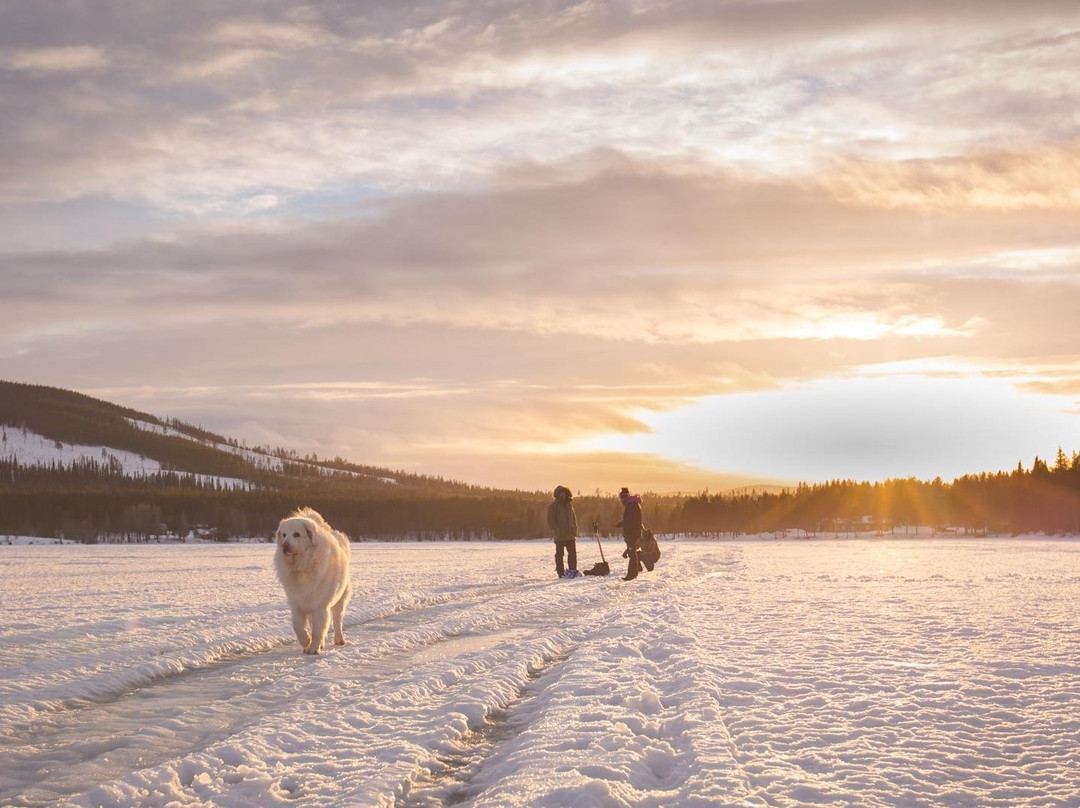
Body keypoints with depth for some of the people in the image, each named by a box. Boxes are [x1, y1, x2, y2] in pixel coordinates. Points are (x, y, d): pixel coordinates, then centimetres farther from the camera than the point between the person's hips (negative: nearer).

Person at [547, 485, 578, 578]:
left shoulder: (569, 506, 16)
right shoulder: (553, 506, -1)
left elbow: (574, 518, 22)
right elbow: (550, 521, -6)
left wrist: (574, 530, 8)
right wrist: (557, 531, -15)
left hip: (570, 535, 5)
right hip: (559, 536, -5)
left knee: (573, 553, 6)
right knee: (559, 554, -1)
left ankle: (573, 571, 14)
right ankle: (561, 573, 0)